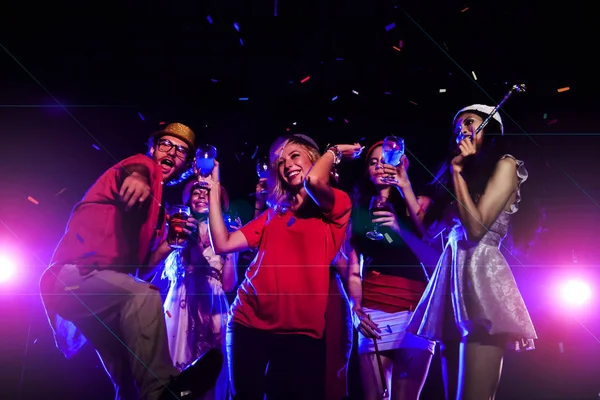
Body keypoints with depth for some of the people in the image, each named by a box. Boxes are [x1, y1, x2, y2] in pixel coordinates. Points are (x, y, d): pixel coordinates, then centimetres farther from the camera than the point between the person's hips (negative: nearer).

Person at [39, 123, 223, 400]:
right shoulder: (146, 167, 0)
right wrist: (136, 175, -54)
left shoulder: (158, 206, 23)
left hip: (109, 290, 10)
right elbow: (136, 168, -29)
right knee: (144, 295, -33)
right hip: (74, 276, -10)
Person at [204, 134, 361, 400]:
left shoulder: (337, 206, 1)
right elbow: (223, 244, 7)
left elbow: (313, 180, -21)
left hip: (300, 331, -4)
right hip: (249, 322, 5)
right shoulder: (274, 212, 15)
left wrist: (333, 152, 0)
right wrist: (214, 189, 8)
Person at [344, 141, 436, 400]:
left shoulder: (418, 204, 10)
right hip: (373, 311, 2)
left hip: (414, 308, -2)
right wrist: (356, 309, -5)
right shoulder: (359, 211, 15)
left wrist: (406, 190, -15)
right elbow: (353, 269, 12)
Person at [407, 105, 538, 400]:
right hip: (451, 275, 8)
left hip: (482, 274, -8)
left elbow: (476, 228, -11)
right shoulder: (461, 173, 23)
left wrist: (457, 170, -4)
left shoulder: (504, 164, 3)